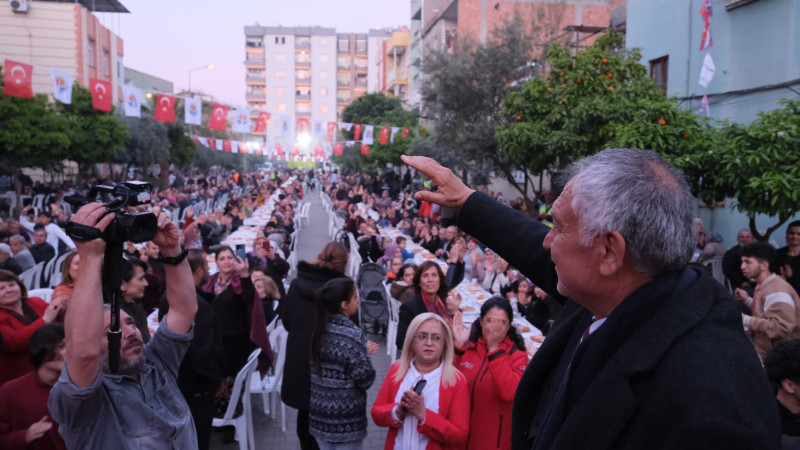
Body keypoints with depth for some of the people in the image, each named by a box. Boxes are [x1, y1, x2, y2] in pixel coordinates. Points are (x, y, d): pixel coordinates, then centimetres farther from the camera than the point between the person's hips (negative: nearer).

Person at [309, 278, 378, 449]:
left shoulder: (318, 329, 0)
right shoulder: (353, 335, -21)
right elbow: (365, 379, -20)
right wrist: (366, 354, -4)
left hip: (319, 412, 6)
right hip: (346, 418, -6)